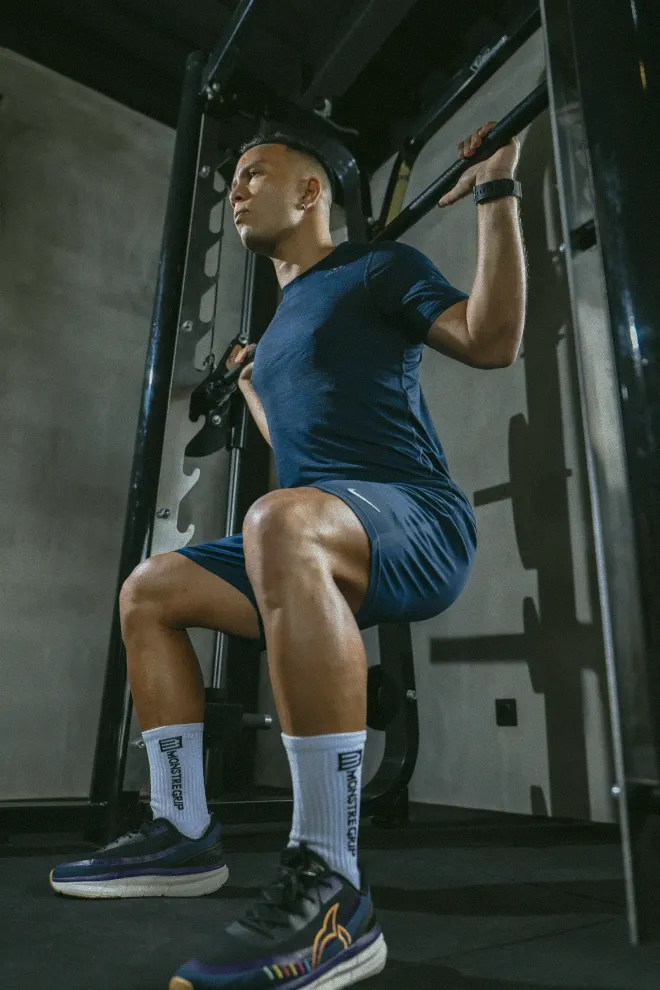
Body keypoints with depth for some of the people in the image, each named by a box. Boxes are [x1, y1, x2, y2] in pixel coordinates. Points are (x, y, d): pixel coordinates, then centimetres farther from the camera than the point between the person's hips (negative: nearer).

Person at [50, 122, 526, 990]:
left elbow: (492, 341, -8)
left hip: (417, 524, -8)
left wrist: (496, 193, -7)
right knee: (148, 591, 9)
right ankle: (185, 835, 8)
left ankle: (329, 886, -31)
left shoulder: (376, 267, 6)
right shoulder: (283, 324, 27)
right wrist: (247, 382, 44)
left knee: (283, 520, -40)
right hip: (321, 548, 9)